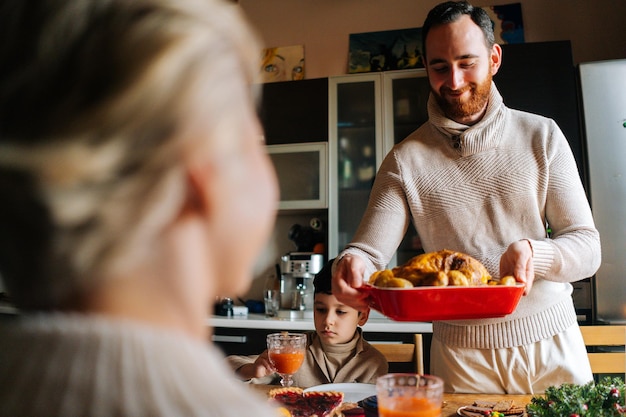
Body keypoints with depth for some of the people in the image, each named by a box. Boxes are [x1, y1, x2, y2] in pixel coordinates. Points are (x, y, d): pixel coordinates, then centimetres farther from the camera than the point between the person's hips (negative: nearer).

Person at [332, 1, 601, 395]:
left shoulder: (542, 136, -2)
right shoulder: (406, 159, -7)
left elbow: (587, 247, -4)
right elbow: (369, 251, -13)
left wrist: (533, 253, -26)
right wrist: (351, 263, -37)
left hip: (550, 339, 2)